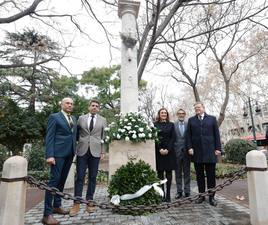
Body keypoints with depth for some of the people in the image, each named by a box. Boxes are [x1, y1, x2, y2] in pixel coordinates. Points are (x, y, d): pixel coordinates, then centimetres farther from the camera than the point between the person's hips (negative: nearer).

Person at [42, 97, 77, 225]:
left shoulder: (74, 119, 16)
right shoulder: (54, 117, -2)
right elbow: (49, 137, -9)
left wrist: (74, 151, 8)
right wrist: (49, 155, -17)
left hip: (69, 153, 6)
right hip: (58, 153, -6)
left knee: (62, 180, 13)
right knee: (54, 180, -6)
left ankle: (57, 206, 26)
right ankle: (47, 214, 0)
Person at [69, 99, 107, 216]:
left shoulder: (102, 120, 8)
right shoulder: (81, 118, 10)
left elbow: (104, 137, 6)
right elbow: (77, 134, 10)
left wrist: (103, 151, 2)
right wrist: (75, 148, 5)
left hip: (95, 151, 0)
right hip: (82, 150, 0)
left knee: (92, 177, 6)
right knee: (79, 177, 1)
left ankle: (89, 202, 18)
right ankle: (76, 204, 11)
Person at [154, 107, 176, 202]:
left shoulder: (171, 124, 9)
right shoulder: (155, 125, 5)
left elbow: (173, 138, 3)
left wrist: (168, 149, -9)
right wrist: (160, 149, -11)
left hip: (169, 151, 1)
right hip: (158, 151, -1)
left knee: (169, 173, 4)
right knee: (160, 173, 4)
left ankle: (168, 194, 13)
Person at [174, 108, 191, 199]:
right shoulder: (173, 125, 2)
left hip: (186, 151, 1)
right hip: (177, 151, -1)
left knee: (187, 172, 10)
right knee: (178, 173, 8)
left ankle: (187, 191, 21)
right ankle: (179, 191, 19)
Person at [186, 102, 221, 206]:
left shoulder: (212, 119, 9)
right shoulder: (191, 120, 12)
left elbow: (216, 134, 5)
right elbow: (188, 135, 7)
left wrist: (218, 148, -2)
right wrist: (189, 147, -3)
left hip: (210, 151, -1)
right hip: (196, 152, 1)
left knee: (211, 175, 4)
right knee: (199, 175, 8)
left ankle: (211, 197, 15)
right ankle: (201, 195, 18)